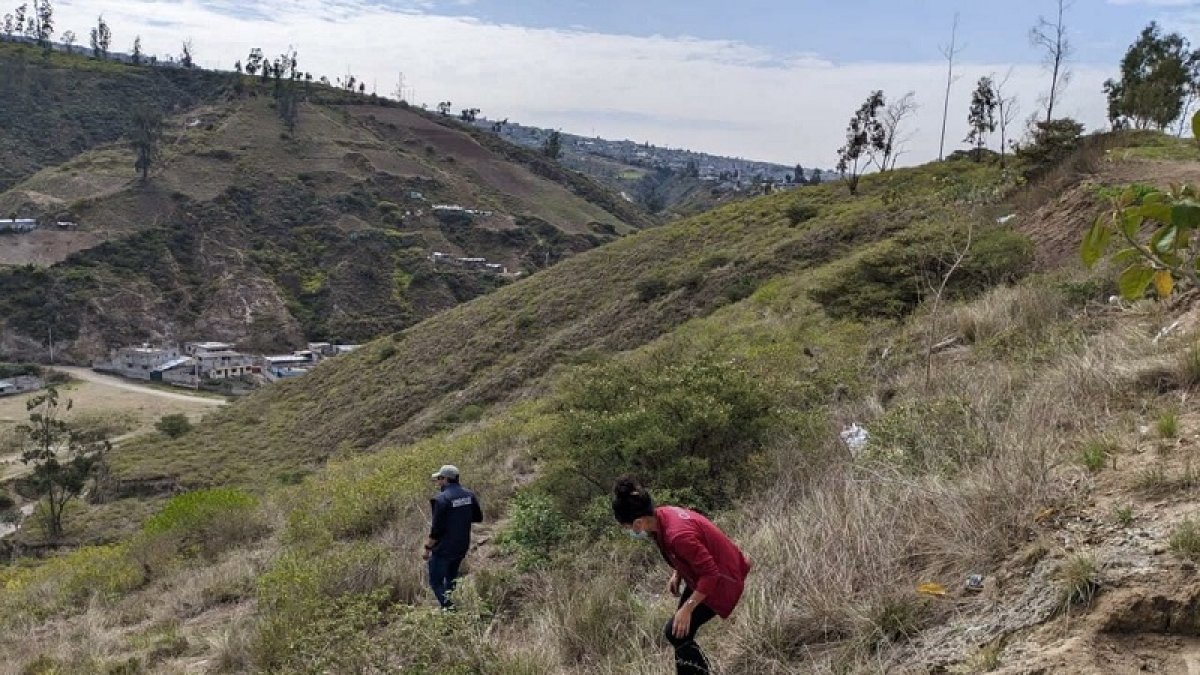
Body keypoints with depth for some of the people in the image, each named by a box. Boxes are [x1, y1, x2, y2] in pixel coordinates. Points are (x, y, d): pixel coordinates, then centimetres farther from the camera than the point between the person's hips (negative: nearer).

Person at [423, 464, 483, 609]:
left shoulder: (441, 499, -20)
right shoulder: (469, 495, 0)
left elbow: (436, 528, -19)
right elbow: (478, 517, 11)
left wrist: (427, 548, -9)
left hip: (444, 548, -7)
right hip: (462, 547, 7)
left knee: (436, 582, 5)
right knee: (451, 578, 25)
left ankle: (449, 607, -6)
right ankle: (451, 605, 31)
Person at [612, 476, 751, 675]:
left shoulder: (677, 535, -35)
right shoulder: (662, 515, -9)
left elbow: (711, 574, -31)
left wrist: (687, 609, -26)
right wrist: (676, 575, 4)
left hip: (720, 580, -9)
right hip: (705, 573, 9)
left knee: (677, 633, -11)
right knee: (680, 630, 13)